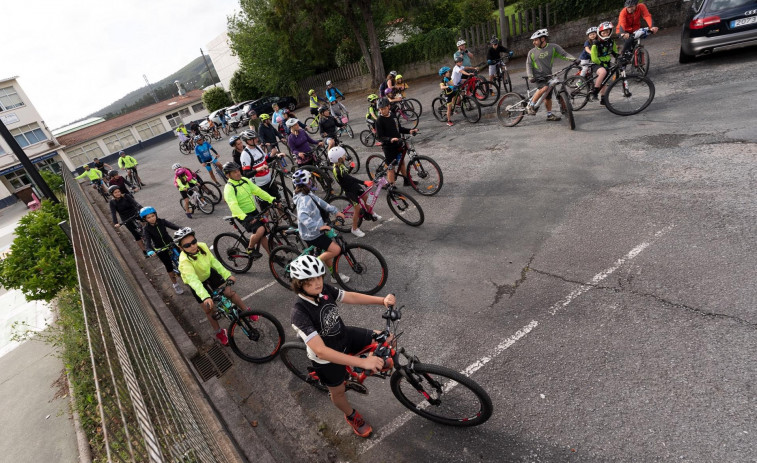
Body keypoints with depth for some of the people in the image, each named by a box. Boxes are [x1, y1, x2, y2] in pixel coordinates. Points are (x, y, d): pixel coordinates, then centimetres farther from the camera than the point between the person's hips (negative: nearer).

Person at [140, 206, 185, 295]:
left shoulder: (162, 221, -11)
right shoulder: (146, 229, -16)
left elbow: (173, 225, -24)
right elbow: (147, 241, -28)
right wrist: (149, 251, -48)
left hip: (170, 243, 2)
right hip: (160, 249, -2)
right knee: (169, 266, 3)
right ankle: (175, 284, 21)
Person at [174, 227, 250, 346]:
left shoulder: (202, 246, -26)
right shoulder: (184, 261, -39)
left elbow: (214, 261, -16)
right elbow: (194, 280, -49)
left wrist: (227, 275, -22)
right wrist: (205, 297, -61)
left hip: (209, 273, 3)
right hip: (197, 283, -3)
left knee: (229, 292, -4)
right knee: (209, 310, 2)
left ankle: (247, 311, 18)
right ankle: (219, 333, 25)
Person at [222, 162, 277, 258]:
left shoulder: (245, 180, 5)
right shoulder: (229, 188, -17)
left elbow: (258, 191, 3)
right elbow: (233, 206, -30)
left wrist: (272, 199, -9)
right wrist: (244, 217, -44)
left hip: (254, 212, 7)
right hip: (243, 216, -7)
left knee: (263, 235, 8)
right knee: (260, 230, -27)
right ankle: (250, 249, -3)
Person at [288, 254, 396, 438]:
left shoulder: (324, 290, -18)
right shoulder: (300, 313, -37)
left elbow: (351, 297, -5)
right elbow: (321, 351, -42)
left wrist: (383, 300, -21)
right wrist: (362, 362, -47)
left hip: (345, 335, 5)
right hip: (327, 356, -5)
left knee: (388, 340, -1)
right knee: (338, 391, 18)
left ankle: (374, 367, 30)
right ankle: (351, 416, 53)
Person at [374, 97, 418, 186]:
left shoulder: (393, 116, 4)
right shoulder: (379, 121, -16)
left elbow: (399, 128, 16)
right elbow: (379, 137, -20)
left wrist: (410, 130, 2)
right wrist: (390, 140, -36)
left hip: (398, 144, 7)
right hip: (388, 146, -7)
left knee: (401, 162, 21)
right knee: (391, 167, -1)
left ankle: (406, 180, 38)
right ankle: (392, 186, 8)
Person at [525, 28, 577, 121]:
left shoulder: (553, 47, -1)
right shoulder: (532, 52, -1)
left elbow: (564, 54, -4)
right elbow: (528, 65, 1)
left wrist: (574, 59, -19)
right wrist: (530, 76, -13)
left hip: (548, 76, 3)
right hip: (538, 77, -3)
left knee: (548, 97, 8)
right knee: (544, 88, -32)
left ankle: (549, 115, 23)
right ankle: (530, 106, -21)